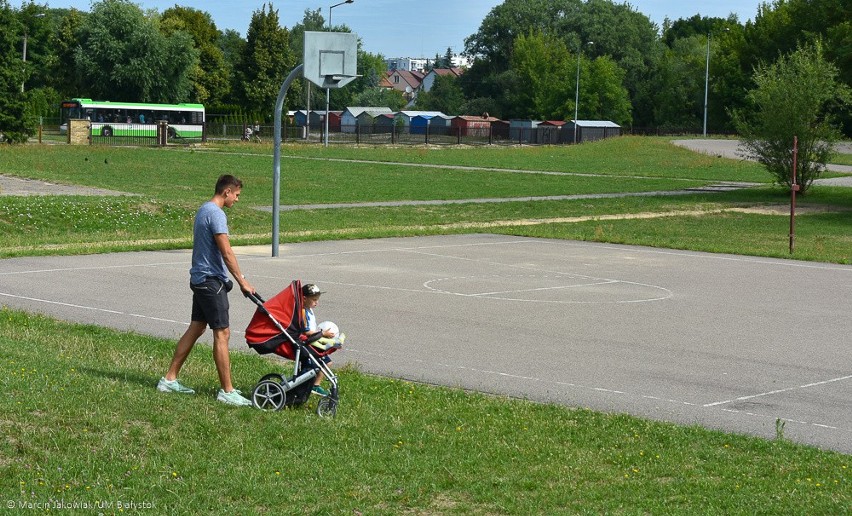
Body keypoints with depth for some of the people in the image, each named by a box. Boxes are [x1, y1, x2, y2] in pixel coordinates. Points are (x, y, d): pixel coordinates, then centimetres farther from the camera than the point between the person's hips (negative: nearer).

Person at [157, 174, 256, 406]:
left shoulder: (203, 210, 16)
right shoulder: (216, 214, -16)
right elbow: (226, 252, -21)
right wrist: (242, 281, -17)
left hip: (200, 278, 10)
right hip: (211, 280, -10)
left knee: (196, 328, 14)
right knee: (222, 333, -8)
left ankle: (169, 379, 18)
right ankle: (227, 391, -7)